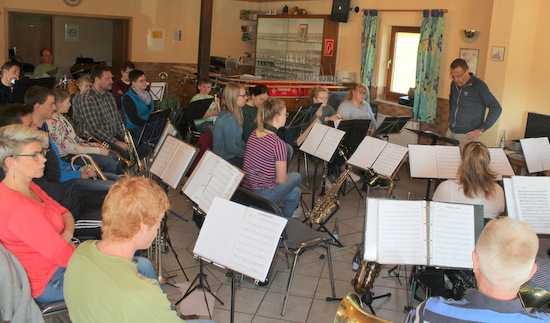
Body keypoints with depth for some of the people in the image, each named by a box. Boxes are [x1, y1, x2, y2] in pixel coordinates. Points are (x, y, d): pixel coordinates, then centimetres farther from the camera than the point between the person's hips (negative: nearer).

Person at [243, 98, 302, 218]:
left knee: (295, 192, 24)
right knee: (296, 176, 19)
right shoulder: (278, 143, -22)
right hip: (261, 194, -8)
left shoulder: (254, 133, 2)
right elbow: (281, 180, -15)